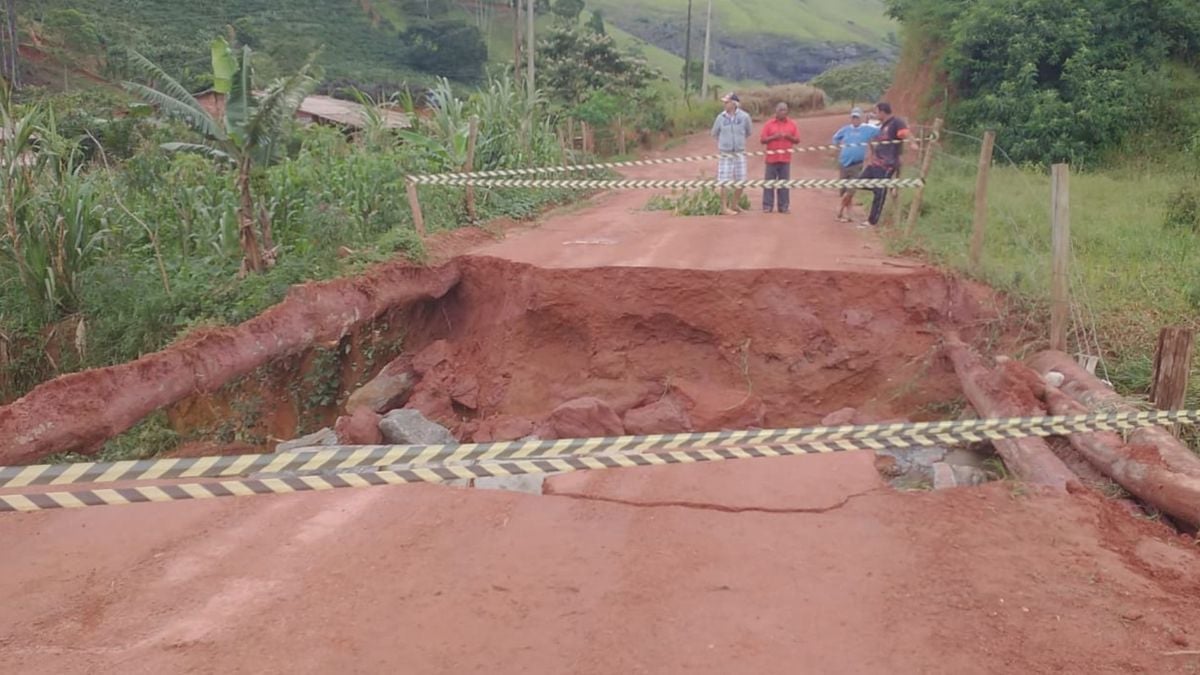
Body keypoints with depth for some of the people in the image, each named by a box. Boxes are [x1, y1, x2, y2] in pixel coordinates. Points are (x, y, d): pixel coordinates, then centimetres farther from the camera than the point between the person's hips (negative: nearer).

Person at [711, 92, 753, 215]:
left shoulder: (744, 116, -7)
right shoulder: (721, 117, -7)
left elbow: (749, 131, 11)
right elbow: (715, 133, 10)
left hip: (740, 153, 1)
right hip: (725, 154, -1)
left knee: (741, 181, 5)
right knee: (725, 182, -1)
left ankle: (735, 204, 23)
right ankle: (725, 207, 8)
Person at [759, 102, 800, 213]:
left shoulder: (792, 124, 9)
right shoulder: (769, 124, 4)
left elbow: (797, 140, 8)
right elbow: (763, 140, 0)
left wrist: (789, 136, -11)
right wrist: (774, 137, -15)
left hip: (785, 159, 1)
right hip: (772, 158, -1)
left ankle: (783, 206, 6)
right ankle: (767, 206, 4)